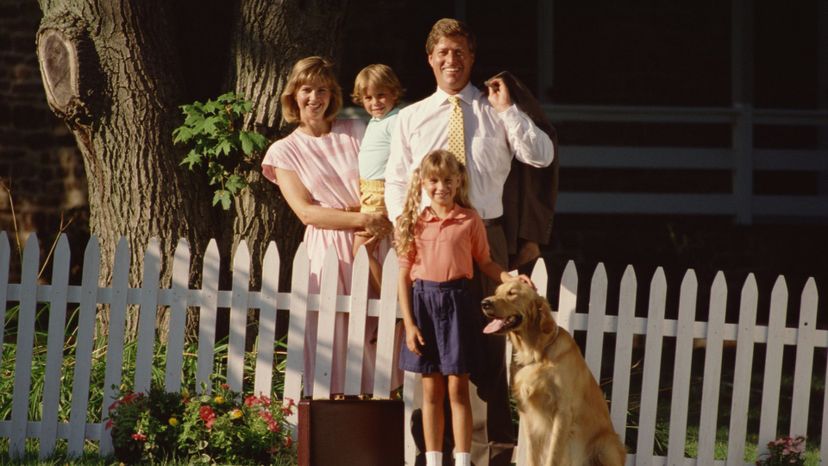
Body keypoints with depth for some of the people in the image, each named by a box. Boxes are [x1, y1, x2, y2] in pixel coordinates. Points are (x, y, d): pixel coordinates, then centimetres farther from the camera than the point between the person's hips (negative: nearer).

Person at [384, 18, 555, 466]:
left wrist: (507, 110, -10)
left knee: (488, 343, 0)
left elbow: (541, 156, -5)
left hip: (485, 234, -1)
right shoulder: (411, 118, 10)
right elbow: (396, 182, 9)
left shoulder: (496, 113, 6)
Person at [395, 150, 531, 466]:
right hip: (424, 301, 2)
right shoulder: (414, 223, 3)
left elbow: (485, 263, 8)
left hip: (457, 302, -2)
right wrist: (409, 324, -2)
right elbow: (405, 275, 3)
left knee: (457, 389, 0)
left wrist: (511, 279, -11)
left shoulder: (470, 220, 0)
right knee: (431, 391, 7)